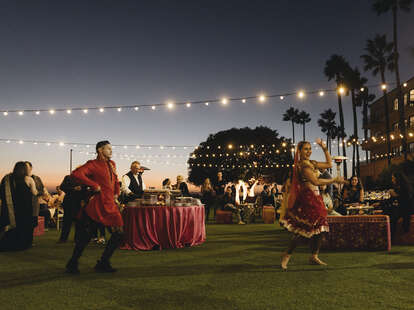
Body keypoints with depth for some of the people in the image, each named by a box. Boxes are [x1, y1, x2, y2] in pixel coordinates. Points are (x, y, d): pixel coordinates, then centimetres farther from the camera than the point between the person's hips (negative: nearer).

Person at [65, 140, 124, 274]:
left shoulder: (112, 164, 18)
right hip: (96, 205, -7)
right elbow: (76, 174, -22)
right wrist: (94, 185, -19)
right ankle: (73, 263, 21)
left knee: (118, 234, 3)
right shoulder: (93, 164, -6)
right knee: (85, 235, 1)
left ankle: (103, 263, 15)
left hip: (110, 206, 7)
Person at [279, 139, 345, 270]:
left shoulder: (312, 163, 15)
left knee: (319, 228, 11)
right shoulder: (302, 164, -13)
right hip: (307, 199, -9)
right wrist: (335, 180, -11)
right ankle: (287, 255, 7)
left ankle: (314, 256, 23)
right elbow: (316, 182, -19)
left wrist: (325, 149, 17)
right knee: (303, 230, -7)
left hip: (315, 198, 9)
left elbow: (329, 164, 24)